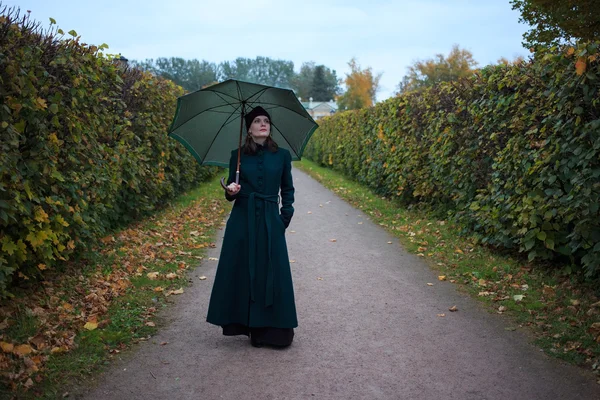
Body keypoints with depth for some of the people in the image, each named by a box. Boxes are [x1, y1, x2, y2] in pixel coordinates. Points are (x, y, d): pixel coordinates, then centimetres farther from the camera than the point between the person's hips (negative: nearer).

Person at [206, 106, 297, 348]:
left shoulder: (282, 155, 4)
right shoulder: (238, 155, 4)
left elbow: (287, 189, 11)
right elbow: (231, 188, 8)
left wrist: (285, 218, 2)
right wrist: (231, 192, -15)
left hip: (270, 221, 0)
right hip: (242, 220, 0)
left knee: (271, 273, 0)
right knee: (241, 271, 2)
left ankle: (270, 329, 11)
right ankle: (245, 323, 15)